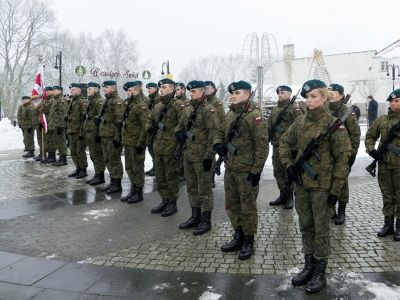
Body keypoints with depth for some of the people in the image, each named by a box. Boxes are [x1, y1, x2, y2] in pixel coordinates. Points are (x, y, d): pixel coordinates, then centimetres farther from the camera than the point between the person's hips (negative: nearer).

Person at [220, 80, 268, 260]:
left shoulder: (255, 115, -14)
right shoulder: (230, 114, 10)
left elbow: (261, 145, -16)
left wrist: (257, 170, -17)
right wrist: (220, 145, 2)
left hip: (247, 170, -8)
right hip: (230, 168, 8)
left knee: (247, 206, 4)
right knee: (231, 205, 15)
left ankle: (248, 242, 18)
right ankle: (238, 237, 31)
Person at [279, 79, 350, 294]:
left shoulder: (333, 124, -11)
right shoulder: (300, 121, 3)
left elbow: (342, 158, -10)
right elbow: (284, 142, 15)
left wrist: (336, 189, -12)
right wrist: (288, 164, 0)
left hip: (322, 184, -5)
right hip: (301, 182, 5)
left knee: (321, 227, 4)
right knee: (305, 225, 13)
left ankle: (320, 273, 18)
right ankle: (308, 266, 29)